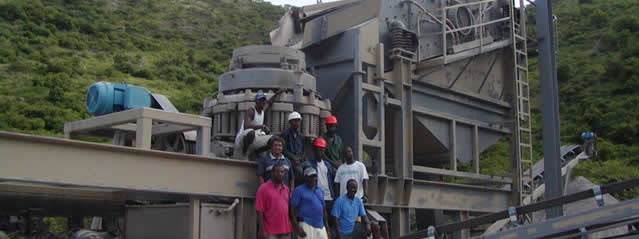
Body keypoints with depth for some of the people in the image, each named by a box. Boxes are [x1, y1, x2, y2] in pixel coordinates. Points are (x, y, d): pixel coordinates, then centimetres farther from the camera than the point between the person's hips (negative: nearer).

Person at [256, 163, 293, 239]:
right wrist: (262, 231, -14)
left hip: (286, 232, 6)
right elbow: (259, 211, -8)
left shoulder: (286, 189, 12)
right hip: (270, 232, -6)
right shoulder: (263, 188, -5)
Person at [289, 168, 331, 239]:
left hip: (321, 227, 6)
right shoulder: (299, 190, -2)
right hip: (306, 225, -6)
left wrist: (327, 228, 16)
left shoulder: (320, 191, 18)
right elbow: (292, 209, -8)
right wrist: (297, 228, -16)